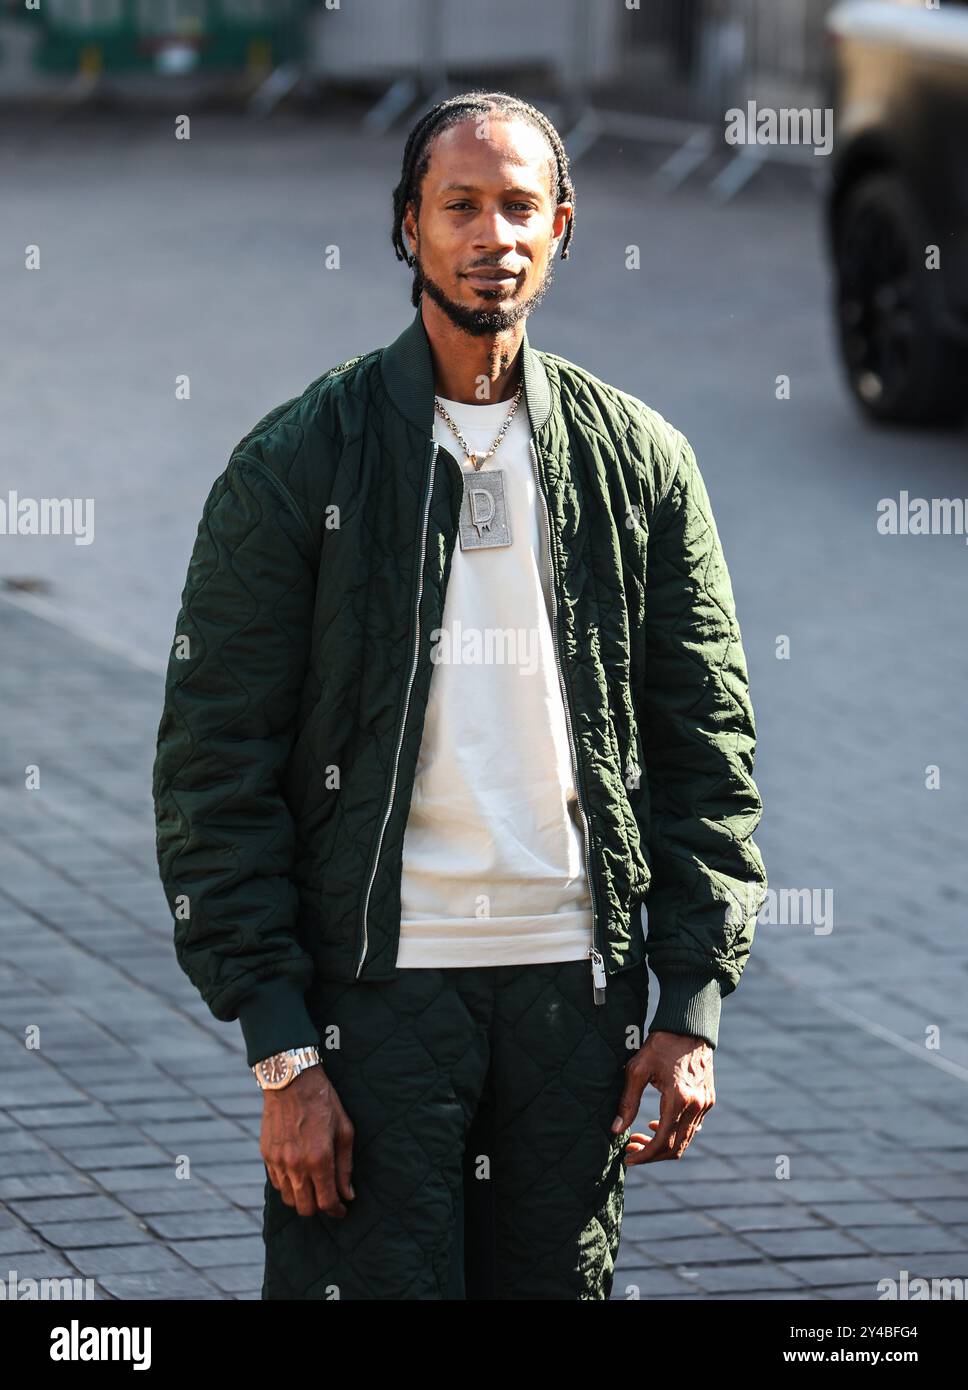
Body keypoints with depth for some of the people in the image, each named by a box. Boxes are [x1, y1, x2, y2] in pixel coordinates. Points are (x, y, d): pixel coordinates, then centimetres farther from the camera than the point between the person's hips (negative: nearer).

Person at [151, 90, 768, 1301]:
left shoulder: (637, 459, 8)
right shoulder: (296, 463, -1)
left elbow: (707, 743, 10)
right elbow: (215, 768, -3)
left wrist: (692, 1010, 2)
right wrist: (281, 1053, -9)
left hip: (576, 984, 3)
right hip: (374, 985, -3)